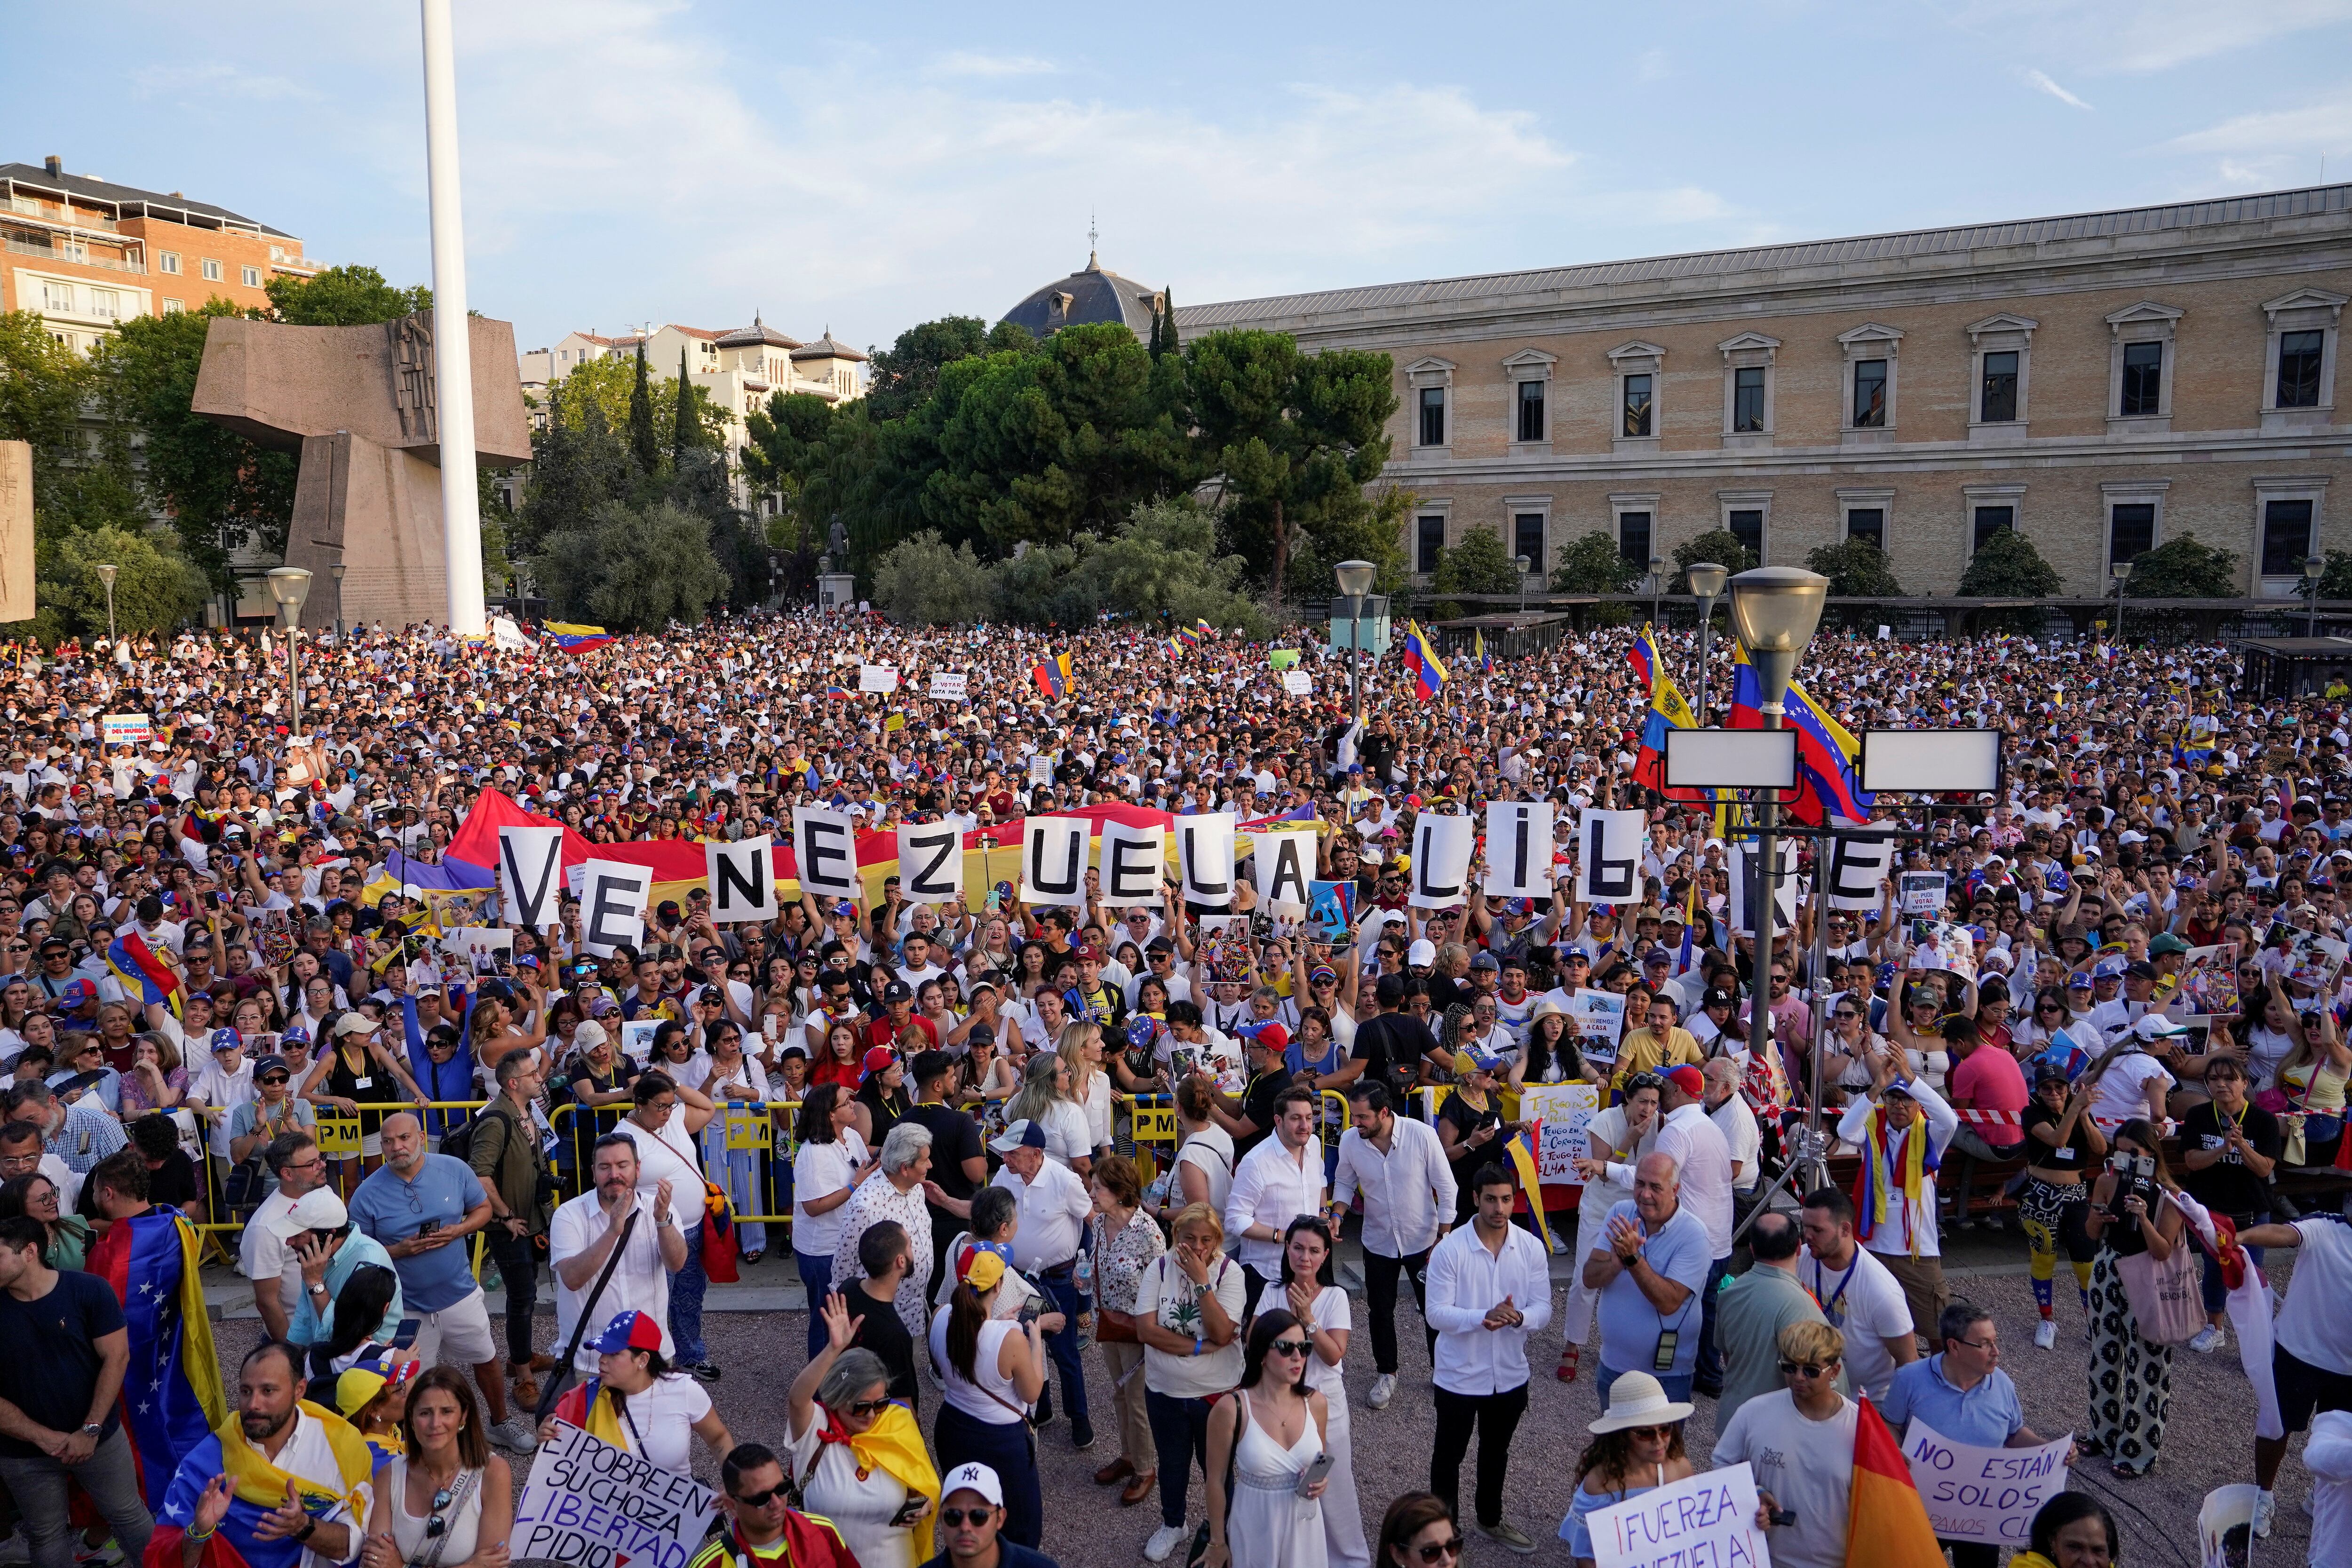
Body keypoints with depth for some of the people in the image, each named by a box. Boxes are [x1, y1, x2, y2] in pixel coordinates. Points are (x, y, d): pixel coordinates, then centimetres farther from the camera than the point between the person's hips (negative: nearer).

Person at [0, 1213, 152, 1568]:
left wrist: (90, 1430, -17)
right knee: (46, 1535, 17)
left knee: (129, 1516, 12)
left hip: (100, 1437, -1)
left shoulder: (89, 1290, -14)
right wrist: (45, 1438, -14)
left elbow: (116, 1357, -12)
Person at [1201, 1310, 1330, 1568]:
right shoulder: (1231, 1410, -20)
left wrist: (1321, 1479, -10)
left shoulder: (1315, 1404, -8)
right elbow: (1217, 1480, -10)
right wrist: (1217, 1543, -2)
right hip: (1254, 1528, -3)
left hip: (1304, 1525, 3)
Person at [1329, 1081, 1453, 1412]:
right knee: (1380, 1311, 15)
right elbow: (1345, 1183, 2)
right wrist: (1337, 1214, -16)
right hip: (1378, 1242, 2)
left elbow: (1445, 1188, -15)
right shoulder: (1349, 1141, -18)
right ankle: (1386, 1375, 37)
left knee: (1433, 1309, 13)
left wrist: (1442, 1240, -12)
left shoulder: (1422, 1135, -26)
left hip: (1423, 1239, -2)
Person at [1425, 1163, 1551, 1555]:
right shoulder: (1449, 1250, -19)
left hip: (1510, 1374, 4)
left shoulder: (1532, 1248, -8)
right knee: (1449, 1453, 14)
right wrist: (1483, 1317, -34)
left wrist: (1519, 1317, -30)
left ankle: (1491, 1518, 47)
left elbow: (1543, 1309, -8)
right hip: (1459, 1375, -3)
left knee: (1496, 1451, 25)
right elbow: (1436, 1313, -19)